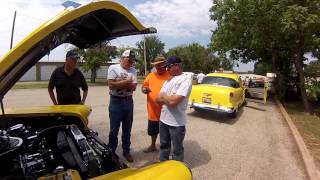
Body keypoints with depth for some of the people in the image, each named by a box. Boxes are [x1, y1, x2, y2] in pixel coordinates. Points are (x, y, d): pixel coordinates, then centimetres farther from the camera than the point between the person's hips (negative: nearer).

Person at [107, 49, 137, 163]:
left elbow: (133, 87, -5)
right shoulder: (113, 68, -5)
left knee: (127, 129, 14)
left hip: (128, 101, 4)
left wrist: (120, 82, -16)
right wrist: (126, 81, -12)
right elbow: (111, 85, -16)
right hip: (116, 101, -3)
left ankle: (126, 151, 30)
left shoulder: (133, 71, 5)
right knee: (114, 129, 6)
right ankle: (111, 152, 24)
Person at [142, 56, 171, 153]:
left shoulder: (170, 76, -10)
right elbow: (143, 86, 9)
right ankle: (153, 146, 45)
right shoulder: (150, 75, 6)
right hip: (152, 110, 5)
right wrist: (144, 89, -14)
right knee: (153, 131, 23)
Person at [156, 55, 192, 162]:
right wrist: (168, 99, -14)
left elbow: (173, 101, -26)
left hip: (177, 123, -7)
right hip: (163, 119, 8)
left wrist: (163, 96, -7)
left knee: (177, 150, 12)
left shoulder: (185, 80, -15)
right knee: (164, 145, 24)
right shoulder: (168, 80, 9)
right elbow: (158, 99, 5)